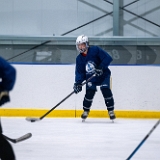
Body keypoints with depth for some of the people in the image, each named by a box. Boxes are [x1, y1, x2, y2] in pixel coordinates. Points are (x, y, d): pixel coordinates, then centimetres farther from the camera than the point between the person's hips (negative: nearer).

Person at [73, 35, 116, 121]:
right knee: (89, 92, -15)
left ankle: (111, 111, -7)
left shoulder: (95, 50, -15)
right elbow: (79, 72, 0)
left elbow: (108, 58, -19)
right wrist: (78, 83, -16)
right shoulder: (79, 58, -1)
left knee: (106, 90, -20)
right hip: (90, 78, 3)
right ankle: (86, 110, 7)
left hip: (103, 75, -3)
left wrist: (101, 67, -30)